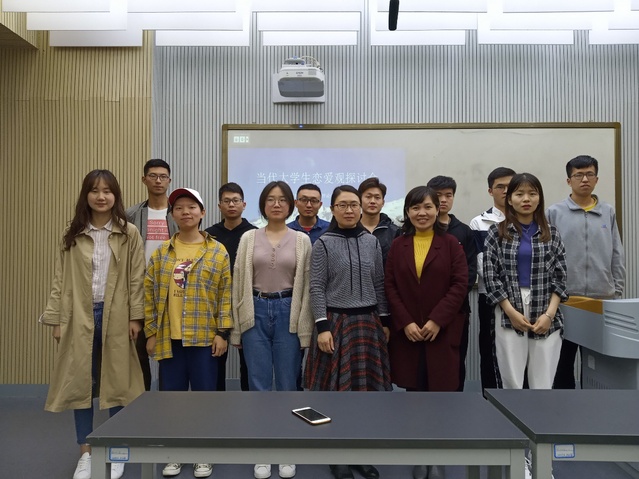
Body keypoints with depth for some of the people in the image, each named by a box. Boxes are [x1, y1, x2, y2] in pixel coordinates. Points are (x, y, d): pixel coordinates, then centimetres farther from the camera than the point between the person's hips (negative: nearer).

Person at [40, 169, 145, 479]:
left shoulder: (129, 234, 0)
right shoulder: (72, 235, 6)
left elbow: (136, 279, -2)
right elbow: (60, 280, 5)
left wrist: (135, 316, -6)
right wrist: (56, 319, 1)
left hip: (116, 316, -2)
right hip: (80, 317, 2)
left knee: (117, 382, 7)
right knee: (80, 382, 8)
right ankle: (86, 453, 24)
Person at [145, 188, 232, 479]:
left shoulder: (218, 252, -1)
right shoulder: (161, 253, 5)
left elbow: (225, 295, -3)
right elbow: (149, 293, 7)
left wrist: (222, 332, -7)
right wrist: (150, 332, 3)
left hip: (204, 337, -2)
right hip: (169, 338, 3)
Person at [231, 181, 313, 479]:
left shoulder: (302, 240, 2)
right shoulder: (248, 238, 3)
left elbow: (306, 287, 2)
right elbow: (239, 284, 4)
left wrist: (305, 328, -2)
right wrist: (237, 328, 2)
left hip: (288, 313, 0)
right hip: (256, 313, 1)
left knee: (287, 386, 8)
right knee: (259, 387, 7)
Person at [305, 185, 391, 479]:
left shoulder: (372, 242, 7)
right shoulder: (323, 244, -4)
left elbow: (379, 285, 9)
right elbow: (317, 288, -7)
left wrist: (384, 321, 7)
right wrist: (322, 327, -13)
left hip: (368, 322, 3)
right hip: (336, 321, -3)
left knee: (367, 386, 8)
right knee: (336, 387, 4)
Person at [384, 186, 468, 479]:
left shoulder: (451, 244, 1)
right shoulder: (397, 246, 6)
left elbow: (460, 284, -6)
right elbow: (389, 287, 2)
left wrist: (437, 320, -14)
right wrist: (405, 323, -9)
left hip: (443, 331, -1)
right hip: (406, 331, 2)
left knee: (440, 391, 3)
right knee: (414, 392, 9)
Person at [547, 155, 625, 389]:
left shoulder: (608, 212, 6)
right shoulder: (555, 213, -2)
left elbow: (617, 255, 8)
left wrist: (617, 290, 4)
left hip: (602, 298, 2)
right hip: (565, 298, -2)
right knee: (564, 357, 8)